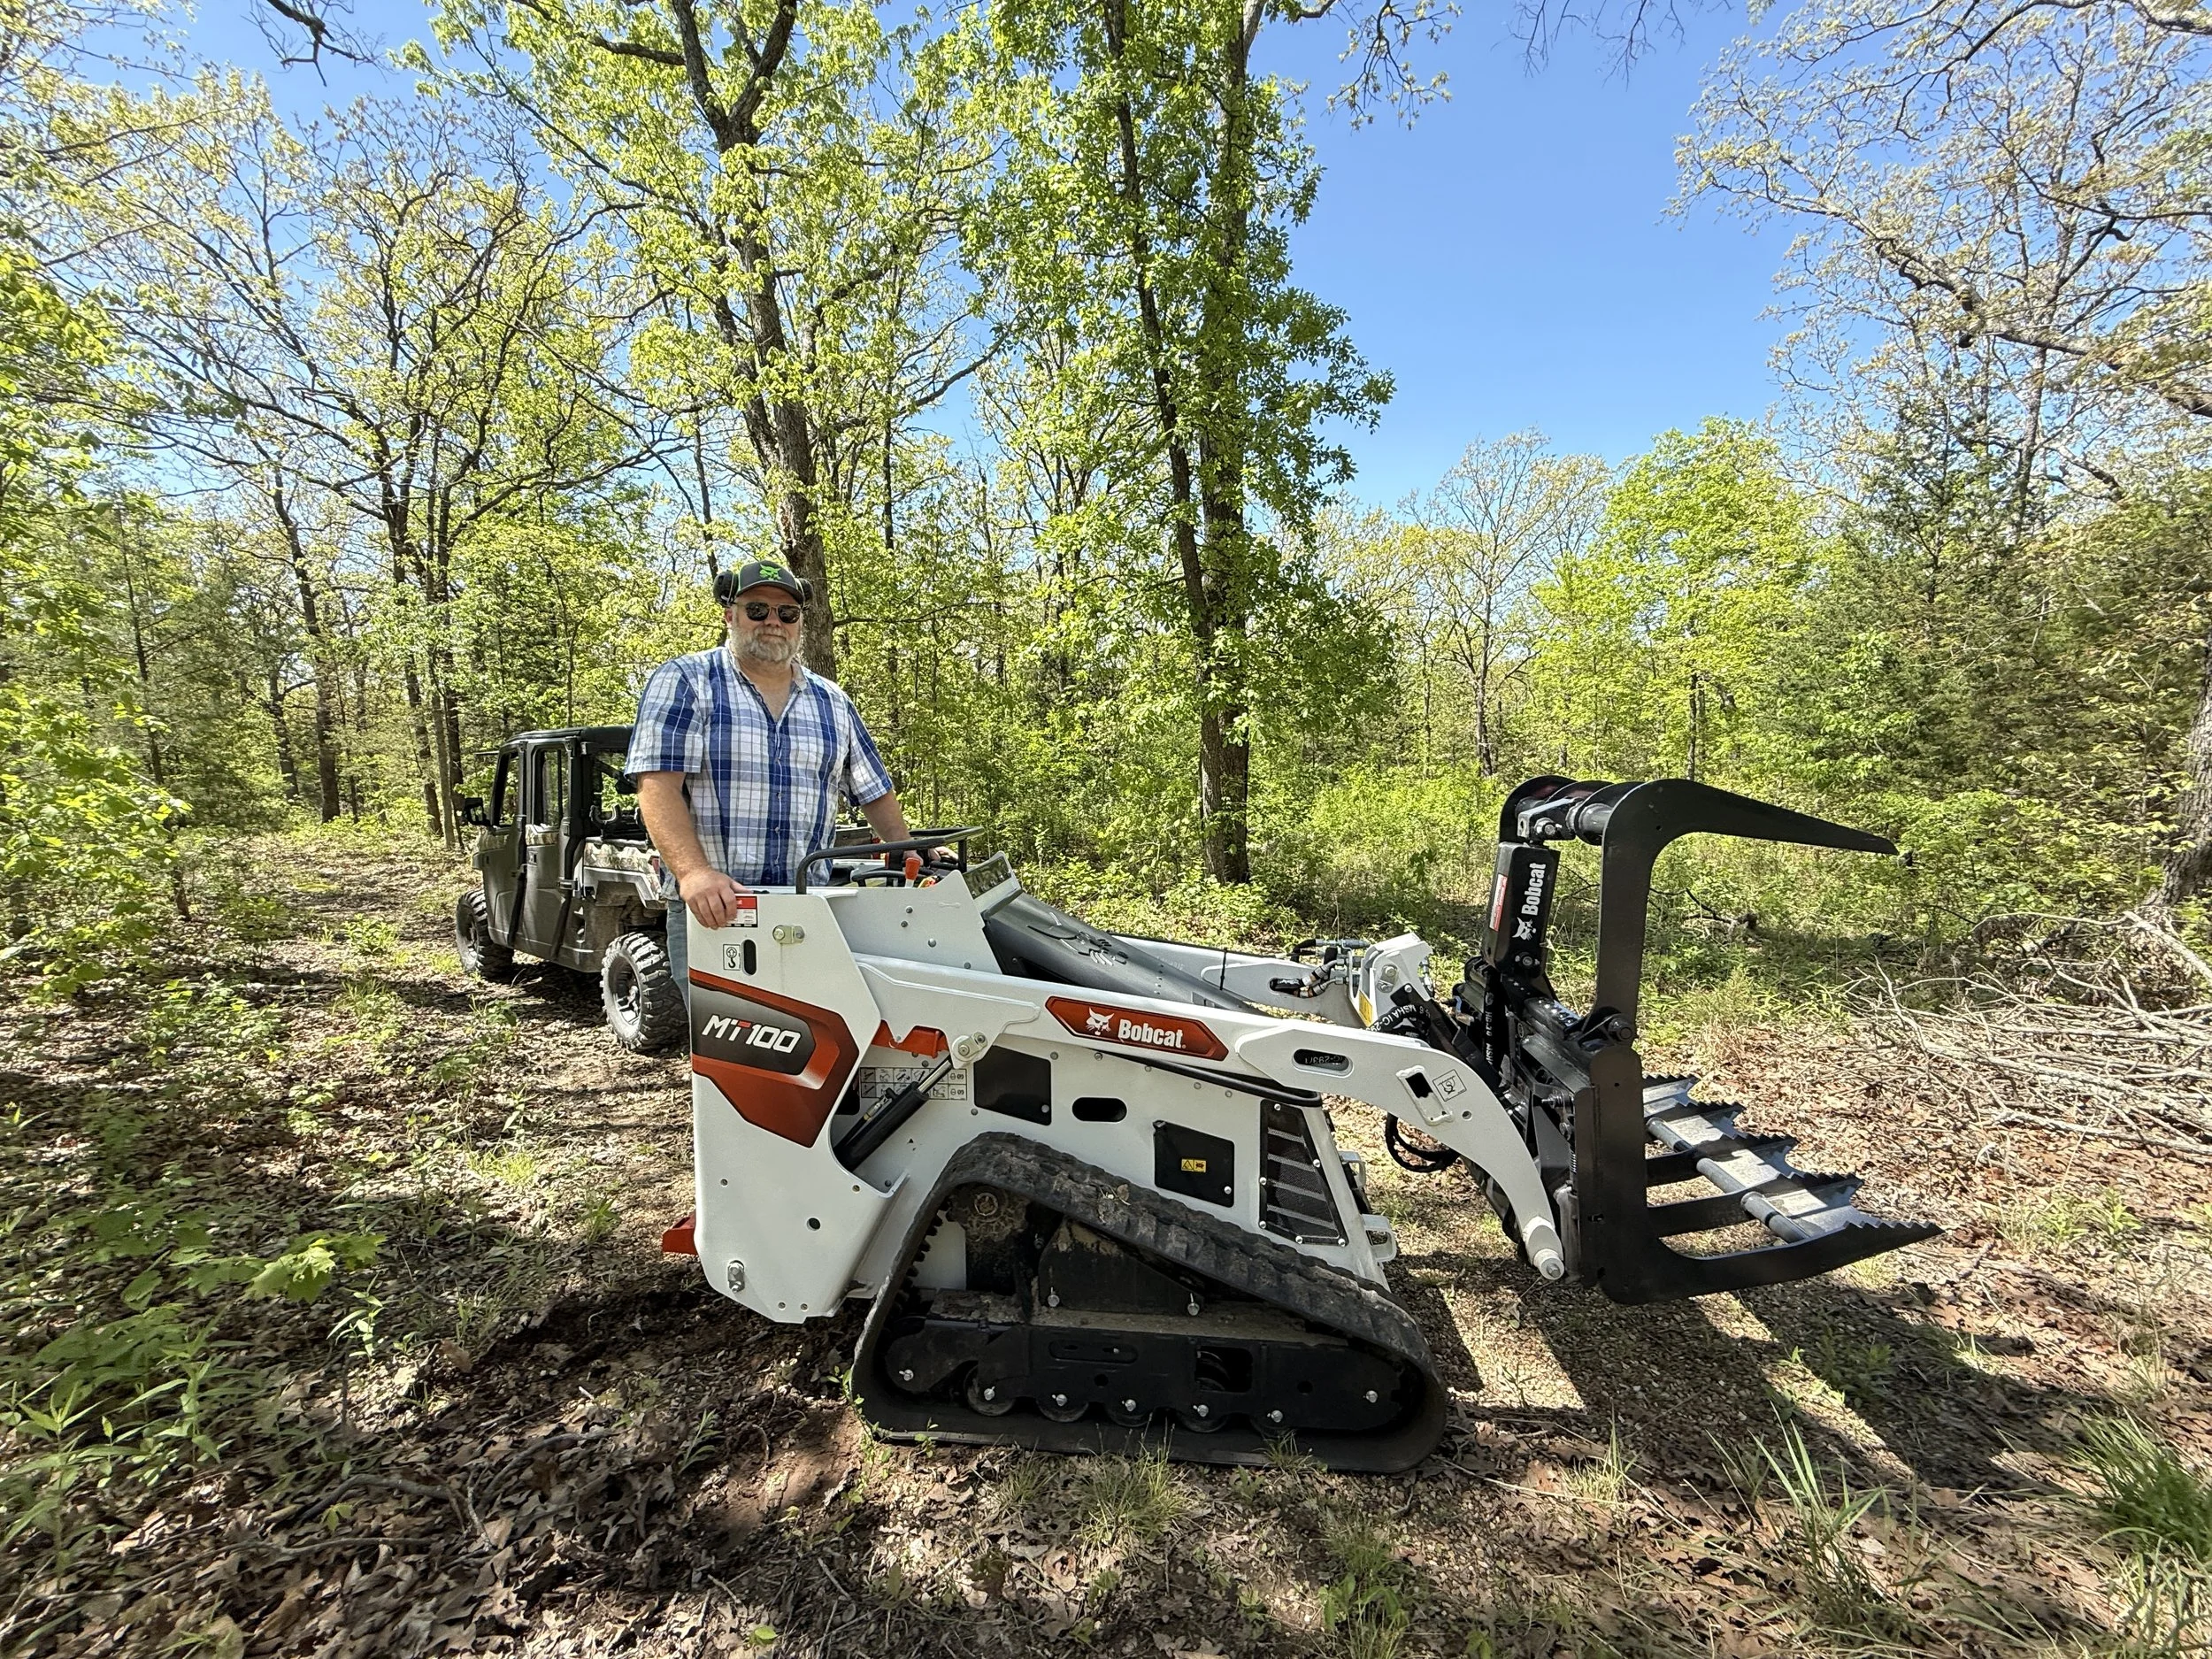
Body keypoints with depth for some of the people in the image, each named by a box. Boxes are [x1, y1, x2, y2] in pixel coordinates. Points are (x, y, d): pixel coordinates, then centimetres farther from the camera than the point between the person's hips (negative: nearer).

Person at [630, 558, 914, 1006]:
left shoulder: (833, 702, 16)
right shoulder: (685, 682, 2)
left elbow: (874, 792, 20)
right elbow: (658, 785, -10)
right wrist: (692, 871, -25)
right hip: (712, 910, -3)